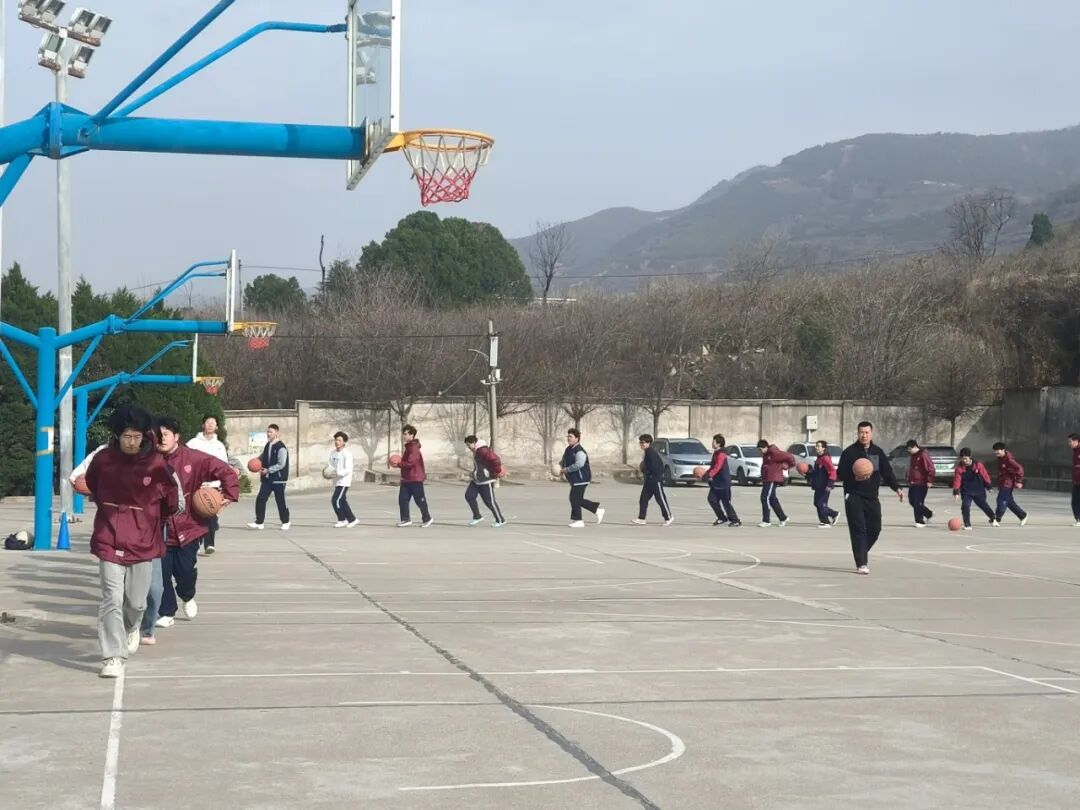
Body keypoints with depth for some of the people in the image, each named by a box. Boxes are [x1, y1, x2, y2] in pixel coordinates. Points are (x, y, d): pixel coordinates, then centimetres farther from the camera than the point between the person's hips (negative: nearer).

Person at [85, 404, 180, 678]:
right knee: (112, 599, -9)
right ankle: (113, 656, -3)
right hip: (109, 540, 0)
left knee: (136, 601, 11)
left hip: (143, 542, 0)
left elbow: (173, 502, 3)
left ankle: (132, 627, 44)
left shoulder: (155, 464, -9)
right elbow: (92, 487, 17)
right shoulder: (103, 460, -5)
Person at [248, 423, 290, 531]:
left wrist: (268, 470, -18)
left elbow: (281, 464, -18)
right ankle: (259, 522, 2)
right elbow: (263, 457, 24)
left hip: (278, 479, -7)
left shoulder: (281, 447, -14)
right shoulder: (267, 446, 10)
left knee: (280, 501, 4)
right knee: (260, 499, -2)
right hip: (267, 478, 7)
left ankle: (285, 522, 20)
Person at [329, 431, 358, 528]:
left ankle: (342, 520, -2)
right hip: (337, 481, 8)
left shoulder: (347, 454, -14)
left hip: (344, 481, -8)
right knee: (342, 501, 13)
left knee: (336, 500, -14)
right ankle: (352, 519, 24)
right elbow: (330, 465, 11)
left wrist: (338, 473, -33)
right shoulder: (333, 452, 8)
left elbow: (348, 469, -19)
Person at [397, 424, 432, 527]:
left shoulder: (414, 447, -17)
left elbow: (410, 462, -25)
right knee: (402, 499, 4)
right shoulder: (408, 447, 15)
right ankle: (406, 519, 9)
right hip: (406, 479, 10)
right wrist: (399, 463, 6)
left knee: (420, 500, 1)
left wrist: (399, 463, -14)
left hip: (415, 479, -10)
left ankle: (427, 518, 15)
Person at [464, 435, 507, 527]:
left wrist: (497, 472, -17)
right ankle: (477, 516, 13)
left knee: (490, 501, -2)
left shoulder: (482, 451, -22)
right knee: (469, 495, 2)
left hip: (486, 481, -10)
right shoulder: (476, 451, 11)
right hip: (477, 480, 10)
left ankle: (501, 520, 12)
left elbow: (495, 460, -28)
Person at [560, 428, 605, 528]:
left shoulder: (579, 451, -18)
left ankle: (577, 520, -1)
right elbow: (564, 461, 26)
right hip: (574, 479, 10)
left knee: (574, 499, -9)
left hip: (581, 478, -10)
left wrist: (567, 469, -23)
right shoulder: (568, 449, 12)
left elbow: (579, 464, -31)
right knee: (578, 500, 13)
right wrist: (561, 467, 4)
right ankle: (597, 509, 24)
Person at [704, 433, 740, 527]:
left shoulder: (721, 454, -18)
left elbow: (716, 468, -28)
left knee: (726, 502, -4)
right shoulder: (716, 453, 12)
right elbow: (712, 467, 21)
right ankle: (722, 518, 13)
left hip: (723, 482, -9)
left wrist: (708, 475, -34)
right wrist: (706, 473, 10)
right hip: (716, 482, 9)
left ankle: (735, 521, 5)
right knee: (712, 499, 4)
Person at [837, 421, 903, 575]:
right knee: (858, 530, -11)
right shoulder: (849, 452, -4)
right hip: (854, 497, -5)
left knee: (874, 528, 7)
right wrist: (853, 476, -24)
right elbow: (840, 474, -6)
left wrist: (896, 488, -2)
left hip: (872, 497, 5)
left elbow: (887, 472, 10)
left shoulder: (878, 452, 10)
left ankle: (862, 553, 33)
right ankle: (861, 564, -10)